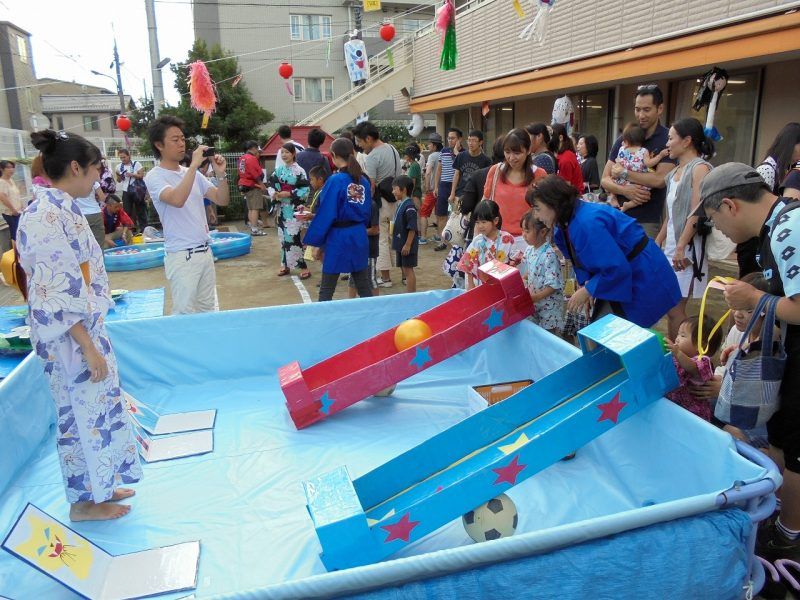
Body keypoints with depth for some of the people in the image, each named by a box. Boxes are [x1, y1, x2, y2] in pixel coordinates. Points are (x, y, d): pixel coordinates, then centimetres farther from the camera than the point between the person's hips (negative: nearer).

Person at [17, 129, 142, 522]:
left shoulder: (60, 208, 7)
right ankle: (85, 501, 25)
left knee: (94, 408, 19)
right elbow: (57, 292, -24)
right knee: (84, 414, 6)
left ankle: (99, 486, 36)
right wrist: (89, 347, -21)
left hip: (84, 327, 9)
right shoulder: (48, 215, -21)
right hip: (69, 337, -9)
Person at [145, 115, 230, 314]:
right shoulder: (155, 176, -8)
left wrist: (221, 174, -9)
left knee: (208, 310, 14)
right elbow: (177, 200, -28)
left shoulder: (193, 174, 11)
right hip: (182, 257, -7)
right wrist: (194, 165, -25)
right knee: (185, 314, -3)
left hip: (205, 252, 7)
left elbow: (222, 200, 7)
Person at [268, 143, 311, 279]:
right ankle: (286, 264, 20)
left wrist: (289, 194, -18)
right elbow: (271, 185, 10)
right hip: (282, 208, 6)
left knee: (292, 236, -11)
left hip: (294, 209, -6)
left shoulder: (299, 171, -8)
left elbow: (305, 191, -12)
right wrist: (274, 194, -11)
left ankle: (303, 267, -4)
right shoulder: (279, 170, 8)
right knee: (283, 236, 9)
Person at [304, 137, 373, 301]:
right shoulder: (364, 181, 3)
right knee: (364, 287, 15)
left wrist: (317, 244, -7)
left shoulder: (335, 181, -15)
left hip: (338, 238, -6)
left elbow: (325, 215, -14)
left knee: (326, 291, 6)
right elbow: (367, 212, 10)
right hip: (359, 237, 6)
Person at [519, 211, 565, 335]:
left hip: (548, 307, -7)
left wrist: (535, 298, -25)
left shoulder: (549, 255, -23)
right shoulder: (529, 250, 1)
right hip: (533, 305, 7)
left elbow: (553, 286, -23)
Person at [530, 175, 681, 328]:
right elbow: (582, 258, 12)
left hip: (643, 277, -9)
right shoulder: (568, 222, -2)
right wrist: (587, 284, -4)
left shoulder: (586, 223, -31)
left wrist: (587, 291, -19)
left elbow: (617, 268, -30)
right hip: (620, 277, 9)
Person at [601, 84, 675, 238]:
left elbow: (660, 179, -15)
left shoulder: (668, 139, -3)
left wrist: (623, 173, -7)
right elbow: (605, 180, 5)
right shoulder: (623, 140, 10)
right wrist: (624, 190, -15)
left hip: (647, 221, -4)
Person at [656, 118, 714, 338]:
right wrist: (658, 242, 18)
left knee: (675, 309, -6)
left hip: (687, 247, -8)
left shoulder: (700, 168, -10)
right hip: (671, 245, 8)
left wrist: (681, 247, -21)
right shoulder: (676, 171, 16)